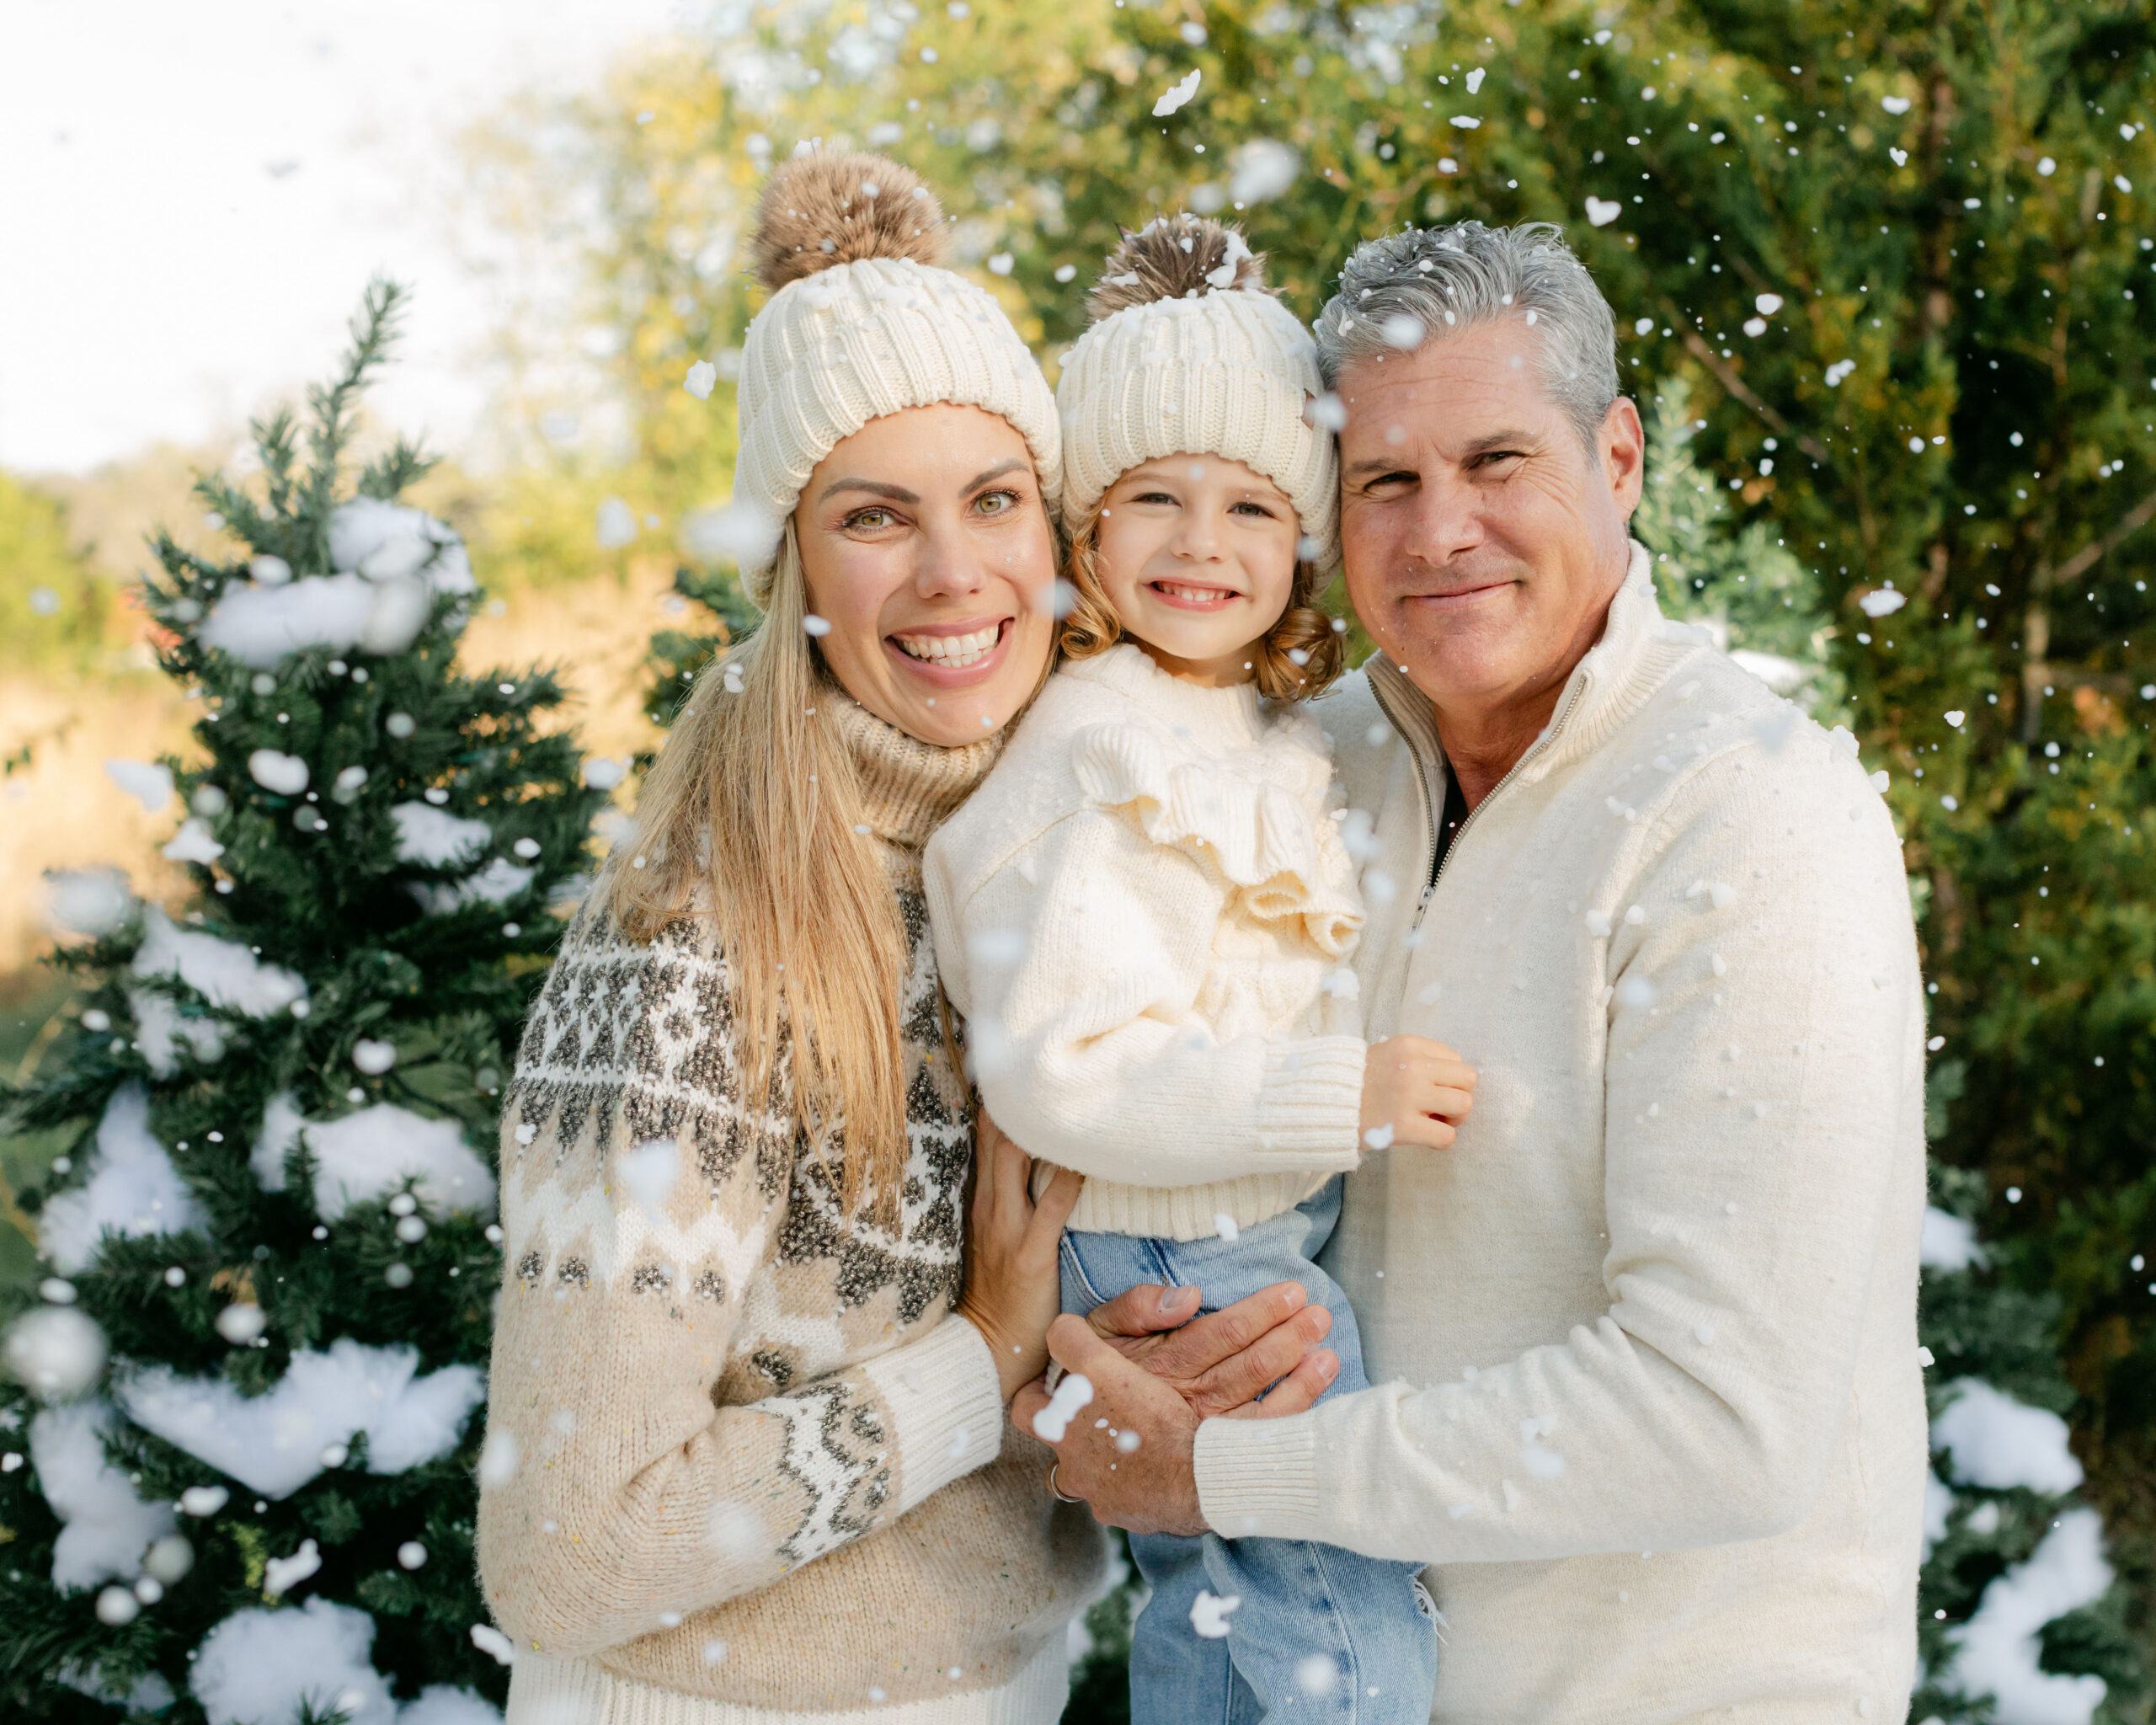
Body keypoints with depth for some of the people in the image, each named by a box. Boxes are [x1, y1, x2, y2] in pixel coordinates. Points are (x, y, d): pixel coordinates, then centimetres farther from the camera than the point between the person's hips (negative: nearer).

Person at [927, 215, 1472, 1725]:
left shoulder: (1273, 737, 10)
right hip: (1185, 1275, -9)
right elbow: (1059, 1066, -27)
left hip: (1285, 1245, 9)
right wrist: (1338, 1090, -29)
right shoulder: (1097, 764, -19)